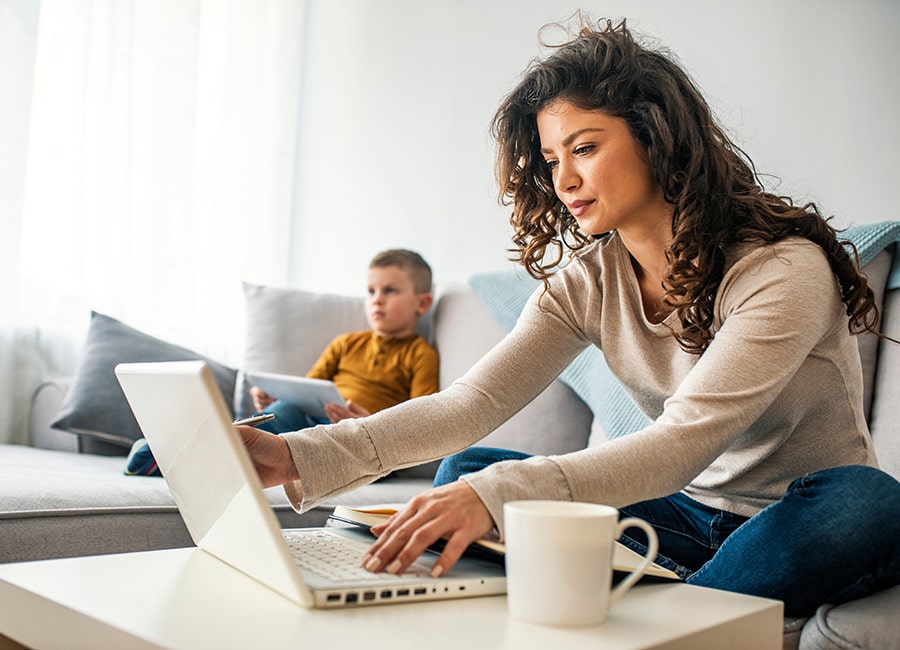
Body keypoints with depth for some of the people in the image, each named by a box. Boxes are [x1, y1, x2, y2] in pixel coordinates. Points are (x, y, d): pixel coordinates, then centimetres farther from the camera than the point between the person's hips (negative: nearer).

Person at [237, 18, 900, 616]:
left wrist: (498, 494, -46)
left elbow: (687, 440, -33)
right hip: (690, 514, 4)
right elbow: (474, 401, -14)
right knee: (465, 470, -9)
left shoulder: (785, 268, -21)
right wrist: (303, 456, -28)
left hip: (797, 521, -3)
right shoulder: (588, 278, -4)